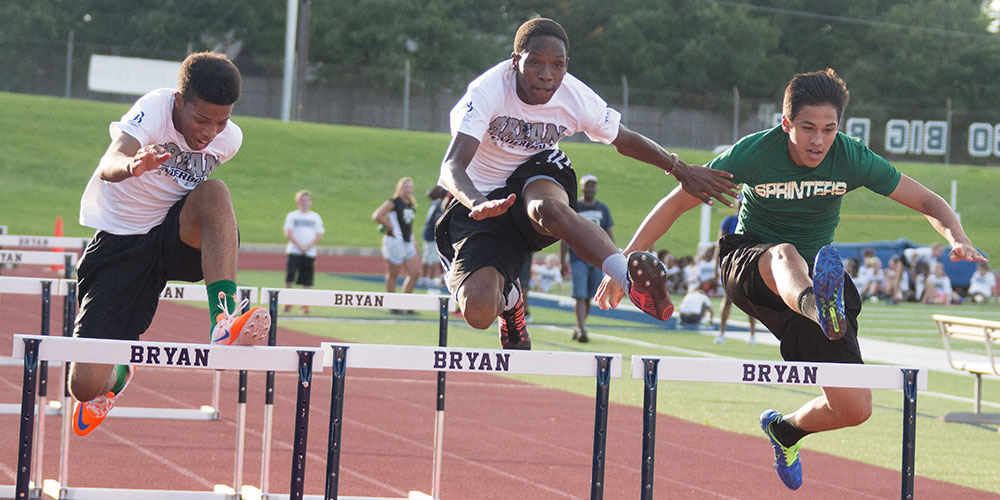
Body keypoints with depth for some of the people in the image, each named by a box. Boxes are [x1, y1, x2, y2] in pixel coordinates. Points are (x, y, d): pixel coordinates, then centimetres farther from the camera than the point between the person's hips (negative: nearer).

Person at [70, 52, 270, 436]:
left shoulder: (229, 140, -8)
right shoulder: (154, 110, -23)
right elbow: (109, 165, -44)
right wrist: (132, 166, -64)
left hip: (177, 239, 3)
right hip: (119, 244, -2)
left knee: (214, 192, -32)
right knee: (85, 386, -9)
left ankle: (224, 321, -38)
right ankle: (115, 376, 31)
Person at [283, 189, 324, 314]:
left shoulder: (316, 217, 10)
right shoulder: (292, 216, 7)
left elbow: (319, 235, 5)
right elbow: (288, 234, -1)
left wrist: (308, 246, -10)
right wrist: (299, 245, -14)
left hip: (309, 252, 1)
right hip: (294, 251, -1)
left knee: (307, 281, -1)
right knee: (289, 277, -12)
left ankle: (305, 305, 6)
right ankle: (288, 303, -1)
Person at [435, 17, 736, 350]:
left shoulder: (577, 99, -12)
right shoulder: (488, 90, -24)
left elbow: (625, 141, 9)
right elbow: (452, 166, -34)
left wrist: (682, 171, 11)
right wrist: (478, 204, -55)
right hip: (478, 202, -1)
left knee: (547, 206, -40)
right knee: (478, 312, -24)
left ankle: (633, 280, -56)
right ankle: (508, 298, 15)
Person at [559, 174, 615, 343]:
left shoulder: (603, 208, 12)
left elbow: (609, 235, 15)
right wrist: (562, 261, -1)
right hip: (578, 258, -3)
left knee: (588, 297, 7)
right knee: (580, 295, -13)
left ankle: (578, 328, 21)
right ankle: (581, 330, -18)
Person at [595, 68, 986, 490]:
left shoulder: (852, 158, -12)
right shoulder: (754, 153, -17)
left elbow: (929, 203, -5)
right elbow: (676, 203, -9)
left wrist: (958, 239, -27)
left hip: (815, 281, 3)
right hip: (750, 265, -3)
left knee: (855, 409, -8)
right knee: (785, 254, -42)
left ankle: (785, 429, 27)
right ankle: (822, 310, -79)